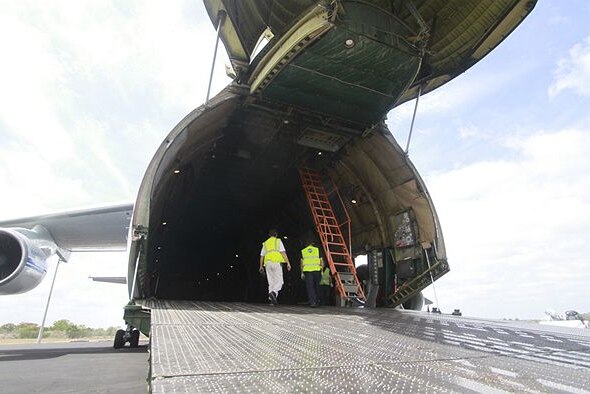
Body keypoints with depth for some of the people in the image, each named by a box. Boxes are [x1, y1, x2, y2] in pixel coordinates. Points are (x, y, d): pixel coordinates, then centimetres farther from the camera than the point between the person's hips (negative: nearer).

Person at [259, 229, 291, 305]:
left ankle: (271, 299, 5)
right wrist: (288, 263, -7)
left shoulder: (265, 243, 20)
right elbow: (283, 252, -6)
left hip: (268, 263, 5)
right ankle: (273, 292, -28)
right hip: (276, 262, -5)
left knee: (271, 282, 10)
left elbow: (262, 256, 21)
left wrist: (261, 266, 29)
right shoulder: (278, 241, 6)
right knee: (279, 281, -3)